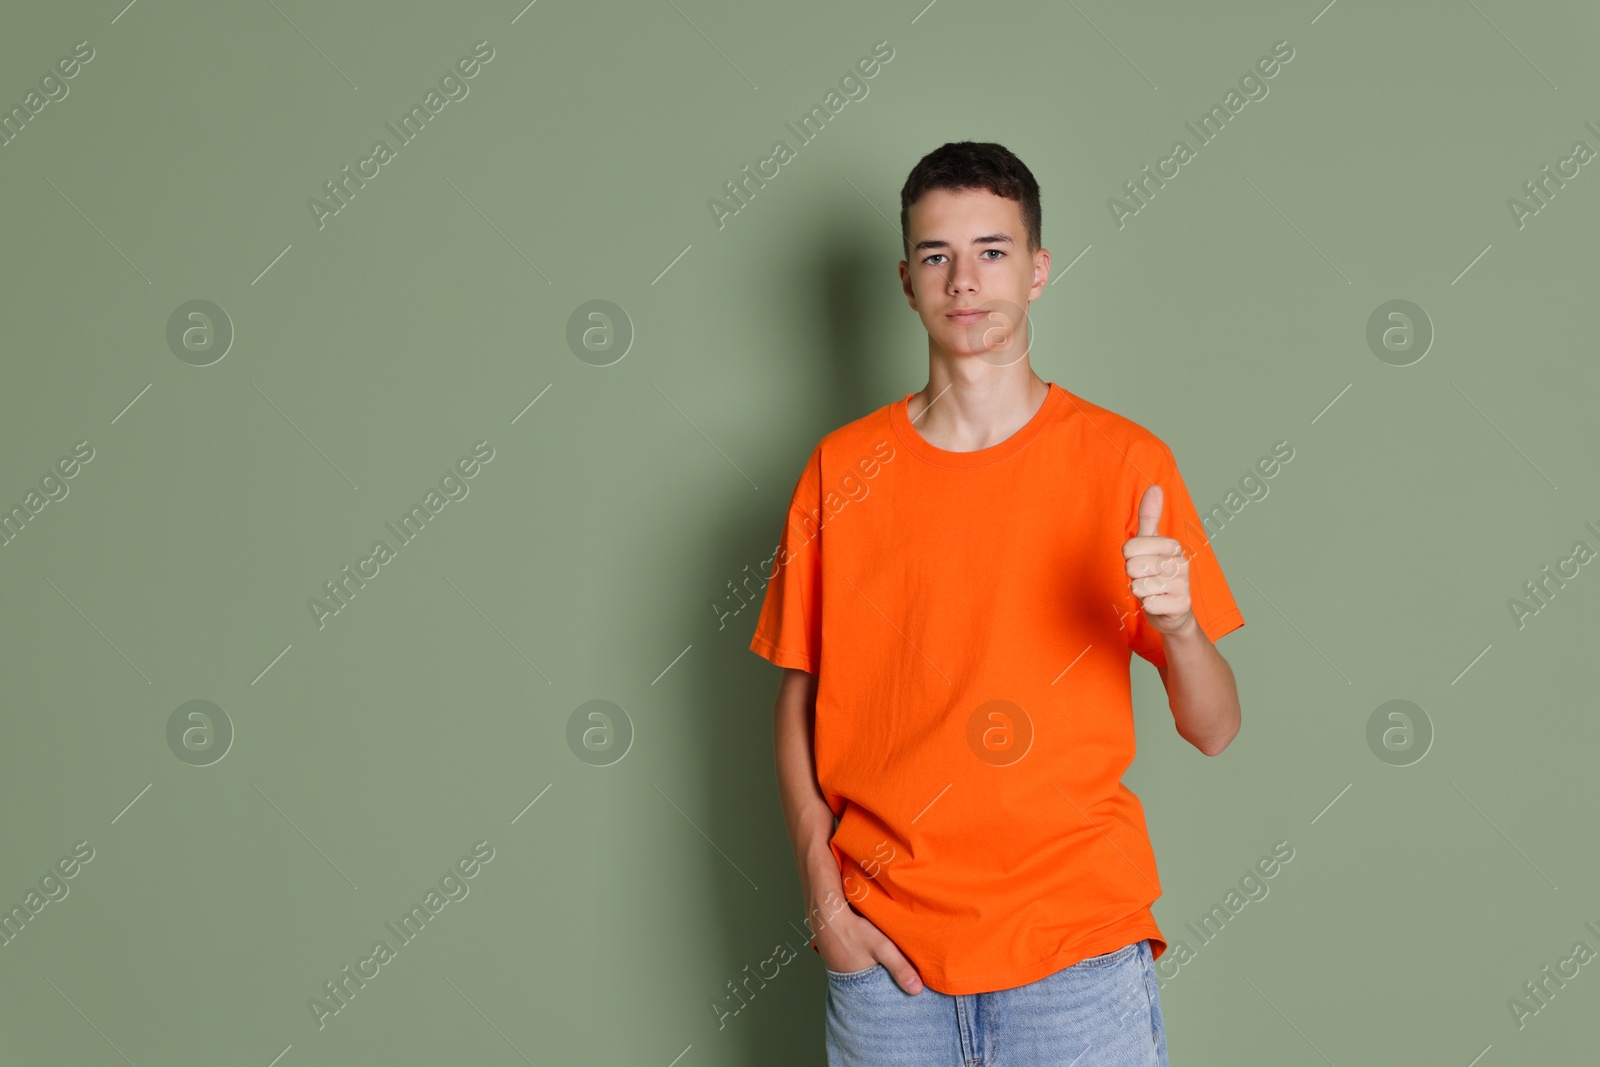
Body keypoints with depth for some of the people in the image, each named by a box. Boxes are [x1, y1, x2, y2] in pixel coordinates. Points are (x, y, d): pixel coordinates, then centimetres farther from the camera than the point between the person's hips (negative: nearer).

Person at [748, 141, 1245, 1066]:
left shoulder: (1125, 460, -2)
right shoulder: (844, 469, 2)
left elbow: (1214, 730, -3)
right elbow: (799, 698, 7)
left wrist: (1177, 625, -23)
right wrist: (822, 894, -2)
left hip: (1075, 947, -1)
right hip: (883, 946, 1)